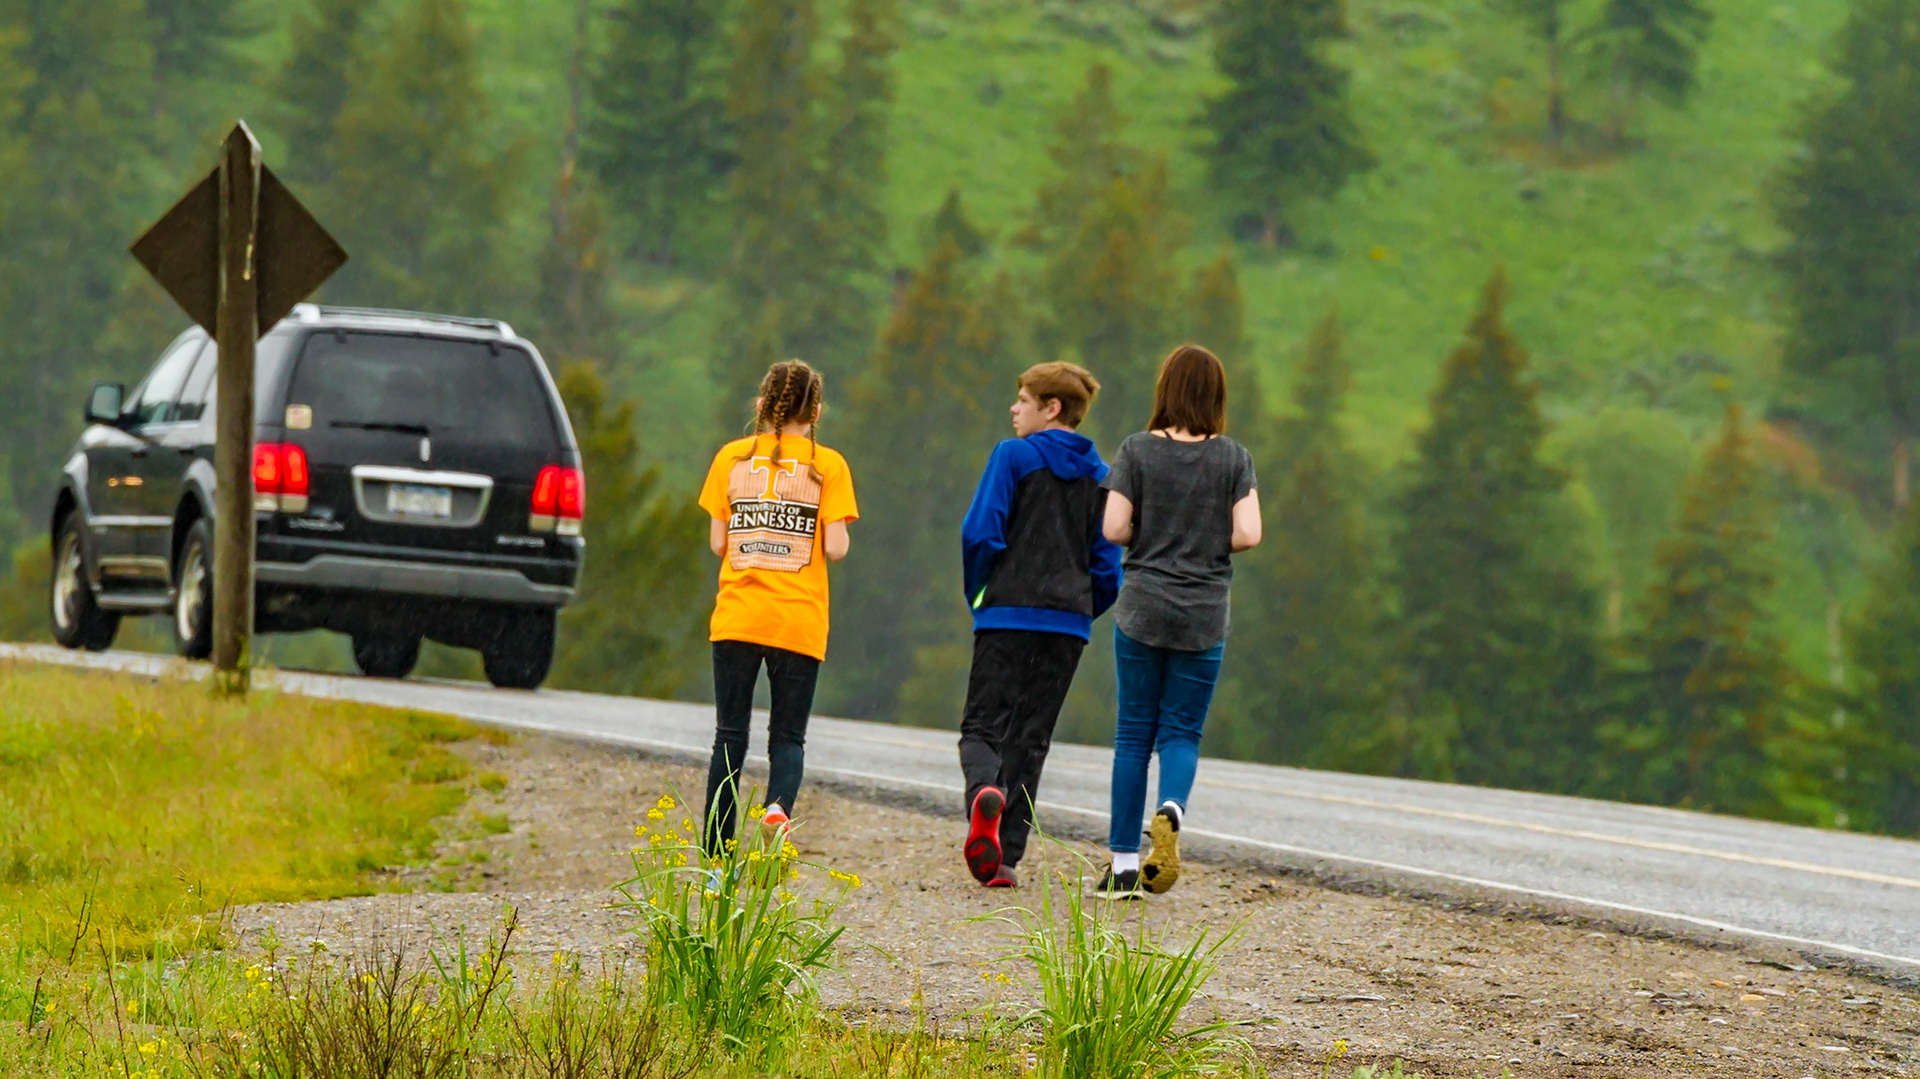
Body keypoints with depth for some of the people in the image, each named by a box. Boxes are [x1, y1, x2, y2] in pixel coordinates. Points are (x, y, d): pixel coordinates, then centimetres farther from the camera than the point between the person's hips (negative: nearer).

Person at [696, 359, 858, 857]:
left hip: (737, 617, 1)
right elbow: (836, 548, -6)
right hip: (799, 623, -1)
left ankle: (715, 855, 3)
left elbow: (717, 542, 3)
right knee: (788, 737, 6)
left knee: (730, 737, 7)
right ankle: (779, 806, -25)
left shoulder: (732, 457, 4)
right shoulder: (827, 465, -1)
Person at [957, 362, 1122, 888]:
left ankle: (985, 791, -33)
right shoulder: (1101, 477, 12)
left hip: (1007, 614, -4)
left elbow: (980, 533, -9)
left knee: (983, 725, 0)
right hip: (1069, 627, 4)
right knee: (1030, 738, 8)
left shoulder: (1013, 456, -2)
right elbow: (1108, 565, 9)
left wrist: (978, 596, 5)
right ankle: (1005, 854, 1)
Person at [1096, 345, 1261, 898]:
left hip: (1141, 608, 0)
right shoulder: (1234, 458, -2)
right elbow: (1248, 535, -9)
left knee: (1134, 733, 7)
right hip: (1204, 616, 0)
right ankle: (1171, 810, -26)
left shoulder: (1137, 451, -3)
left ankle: (1123, 862, 6)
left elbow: (1114, 529, -10)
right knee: (1181, 732, 6)